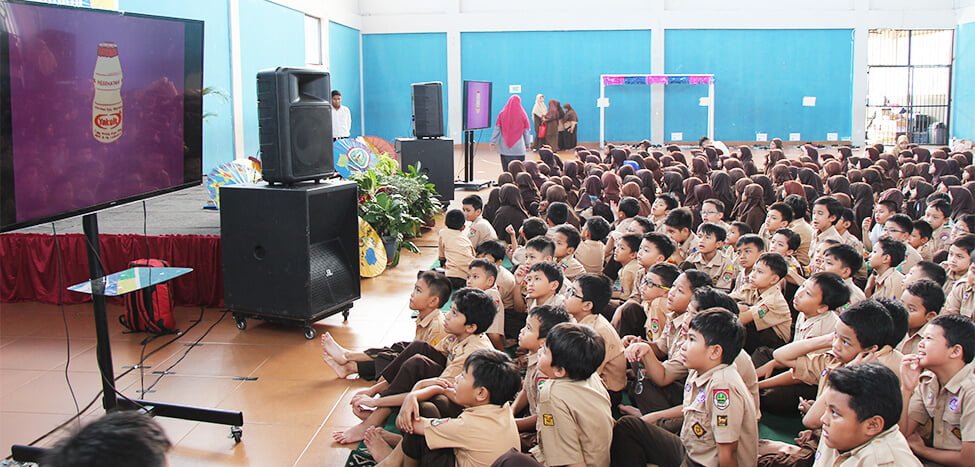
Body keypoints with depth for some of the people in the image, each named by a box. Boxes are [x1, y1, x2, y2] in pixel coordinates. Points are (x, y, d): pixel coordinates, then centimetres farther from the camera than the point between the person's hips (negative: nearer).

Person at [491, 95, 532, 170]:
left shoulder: (502, 114, 0)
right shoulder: (522, 115, -3)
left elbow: (497, 129, 2)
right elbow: (526, 131, 2)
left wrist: (493, 142, 9)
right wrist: (527, 144, 12)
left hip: (505, 148, 2)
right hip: (519, 149, -2)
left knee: (506, 170, 7)